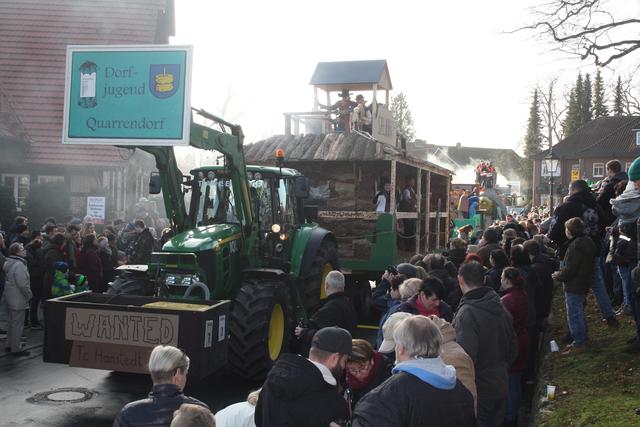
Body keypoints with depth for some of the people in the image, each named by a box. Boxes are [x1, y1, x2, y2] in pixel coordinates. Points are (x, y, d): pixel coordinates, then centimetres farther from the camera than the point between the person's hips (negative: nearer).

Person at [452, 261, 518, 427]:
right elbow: (513, 349, 13)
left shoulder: (466, 313, -22)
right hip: (501, 386, 8)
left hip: (479, 390, -8)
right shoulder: (501, 309, 4)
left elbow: (466, 356, -26)